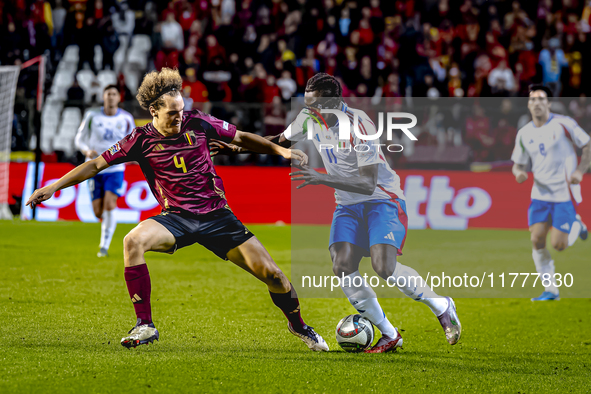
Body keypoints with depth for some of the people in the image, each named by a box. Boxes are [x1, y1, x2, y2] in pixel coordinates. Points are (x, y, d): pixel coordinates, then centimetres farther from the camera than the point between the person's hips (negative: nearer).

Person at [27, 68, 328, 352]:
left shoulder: (197, 123, -3)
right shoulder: (141, 140, -5)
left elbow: (241, 138, 9)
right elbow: (96, 164, -1)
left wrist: (280, 149, -2)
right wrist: (53, 186, -6)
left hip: (217, 216, 1)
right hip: (176, 218, 0)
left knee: (271, 273, -8)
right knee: (133, 241, -31)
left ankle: (297, 325, 23)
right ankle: (145, 326, -22)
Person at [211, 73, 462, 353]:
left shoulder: (359, 126, -25)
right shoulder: (310, 118, -4)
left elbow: (368, 184, -29)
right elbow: (280, 142, 17)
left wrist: (322, 179, -37)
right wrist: (235, 148, 7)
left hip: (382, 199, -6)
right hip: (348, 204, 6)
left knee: (383, 266, -25)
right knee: (342, 266, -15)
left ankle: (441, 307, 2)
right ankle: (389, 335, -2)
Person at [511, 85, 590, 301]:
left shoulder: (564, 124, -9)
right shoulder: (524, 134, 5)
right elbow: (518, 163, 13)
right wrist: (519, 172, -10)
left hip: (564, 193, -4)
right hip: (540, 193, 4)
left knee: (558, 244, -10)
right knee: (537, 241, -7)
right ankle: (550, 291, 7)